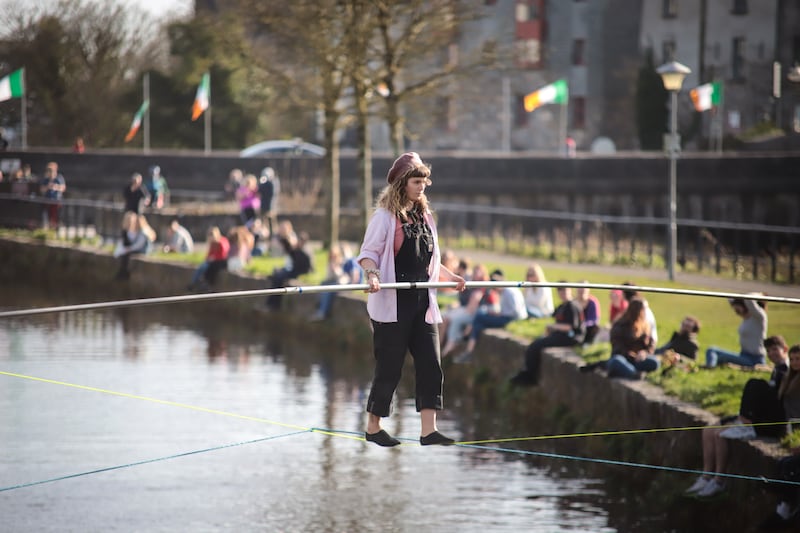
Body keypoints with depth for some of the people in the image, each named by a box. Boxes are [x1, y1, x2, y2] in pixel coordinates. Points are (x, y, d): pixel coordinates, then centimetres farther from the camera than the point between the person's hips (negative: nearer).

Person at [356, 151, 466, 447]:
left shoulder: (424, 217, 15)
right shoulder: (385, 216, -5)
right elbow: (368, 254, -9)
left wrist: (451, 277, 16)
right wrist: (372, 275, -27)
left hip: (422, 302, 6)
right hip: (393, 303, -6)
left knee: (431, 365, -4)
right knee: (389, 367, 0)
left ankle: (428, 429, -6)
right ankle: (373, 427, 14)